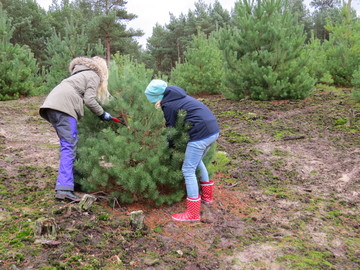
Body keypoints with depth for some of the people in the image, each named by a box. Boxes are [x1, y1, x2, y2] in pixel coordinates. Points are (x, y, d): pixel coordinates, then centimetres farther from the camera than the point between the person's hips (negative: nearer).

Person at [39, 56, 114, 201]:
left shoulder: (81, 74, 34)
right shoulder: (94, 76, 8)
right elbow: (89, 99, -4)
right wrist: (102, 114, 8)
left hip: (51, 104, 9)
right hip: (64, 106, -9)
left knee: (67, 144, 16)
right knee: (69, 147, -13)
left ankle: (69, 177, 21)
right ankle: (64, 189, -20)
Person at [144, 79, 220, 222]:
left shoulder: (168, 105, -7)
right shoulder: (177, 96, 20)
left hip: (201, 134, -9)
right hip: (214, 130, 10)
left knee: (188, 170, 0)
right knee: (198, 162, 27)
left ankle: (193, 213, 8)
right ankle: (207, 196, 40)